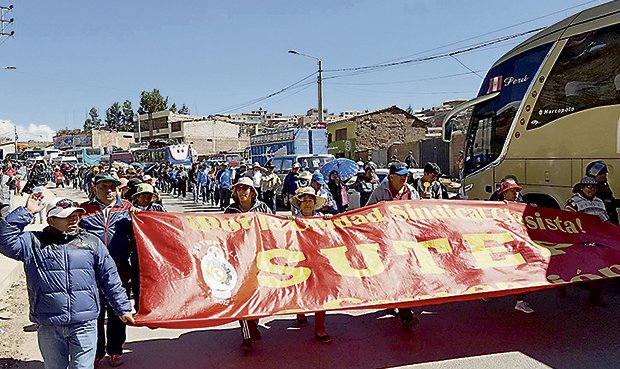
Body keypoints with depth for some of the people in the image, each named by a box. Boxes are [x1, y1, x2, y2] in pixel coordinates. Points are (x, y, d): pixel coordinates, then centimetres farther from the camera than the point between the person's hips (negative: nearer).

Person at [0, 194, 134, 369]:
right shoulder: (34, 242, 2)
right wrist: (26, 212, -15)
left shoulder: (92, 242, 3)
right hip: (48, 327, 1)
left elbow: (110, 278, 6)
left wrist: (122, 308, 6)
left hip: (84, 324, 0)